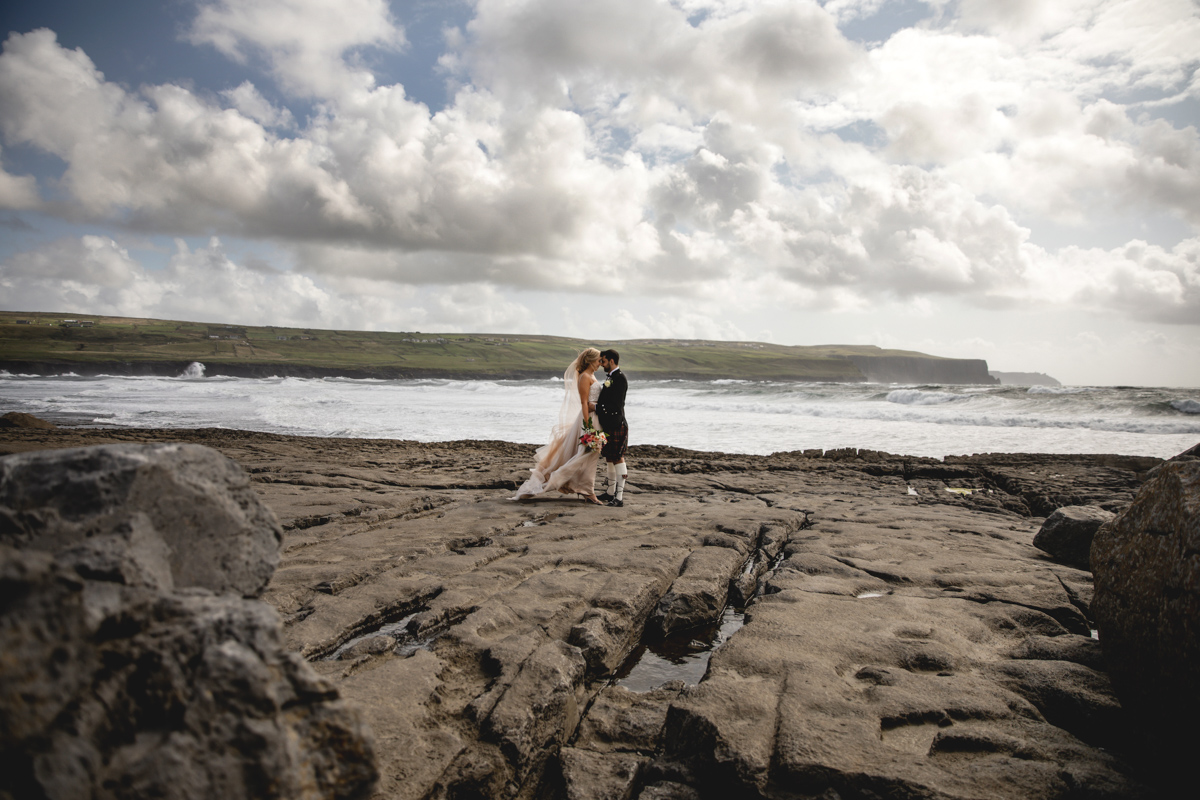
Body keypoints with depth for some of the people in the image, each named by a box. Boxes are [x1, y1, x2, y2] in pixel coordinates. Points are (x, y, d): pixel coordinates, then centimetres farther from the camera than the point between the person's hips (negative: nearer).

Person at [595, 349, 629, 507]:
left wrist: (596, 407, -14)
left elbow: (615, 405, -22)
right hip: (609, 425, 10)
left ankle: (619, 497, -3)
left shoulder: (619, 378, -16)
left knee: (618, 459, -6)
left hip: (616, 426, -10)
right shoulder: (612, 377, 15)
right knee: (610, 459, 18)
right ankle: (611, 492, 30)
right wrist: (597, 403, 6)